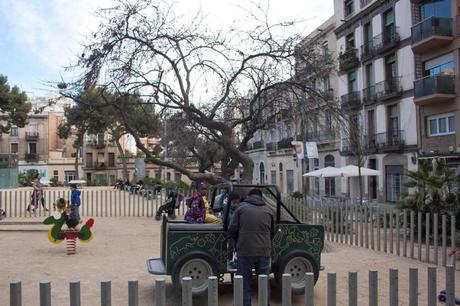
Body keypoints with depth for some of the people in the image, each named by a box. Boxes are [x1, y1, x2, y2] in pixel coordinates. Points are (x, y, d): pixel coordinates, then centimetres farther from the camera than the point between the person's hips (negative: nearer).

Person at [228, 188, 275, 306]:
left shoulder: (241, 207, 2)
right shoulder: (269, 210, 11)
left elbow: (232, 230, -2)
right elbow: (272, 232, 15)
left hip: (244, 251, -2)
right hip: (264, 251, 3)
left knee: (245, 284, 8)